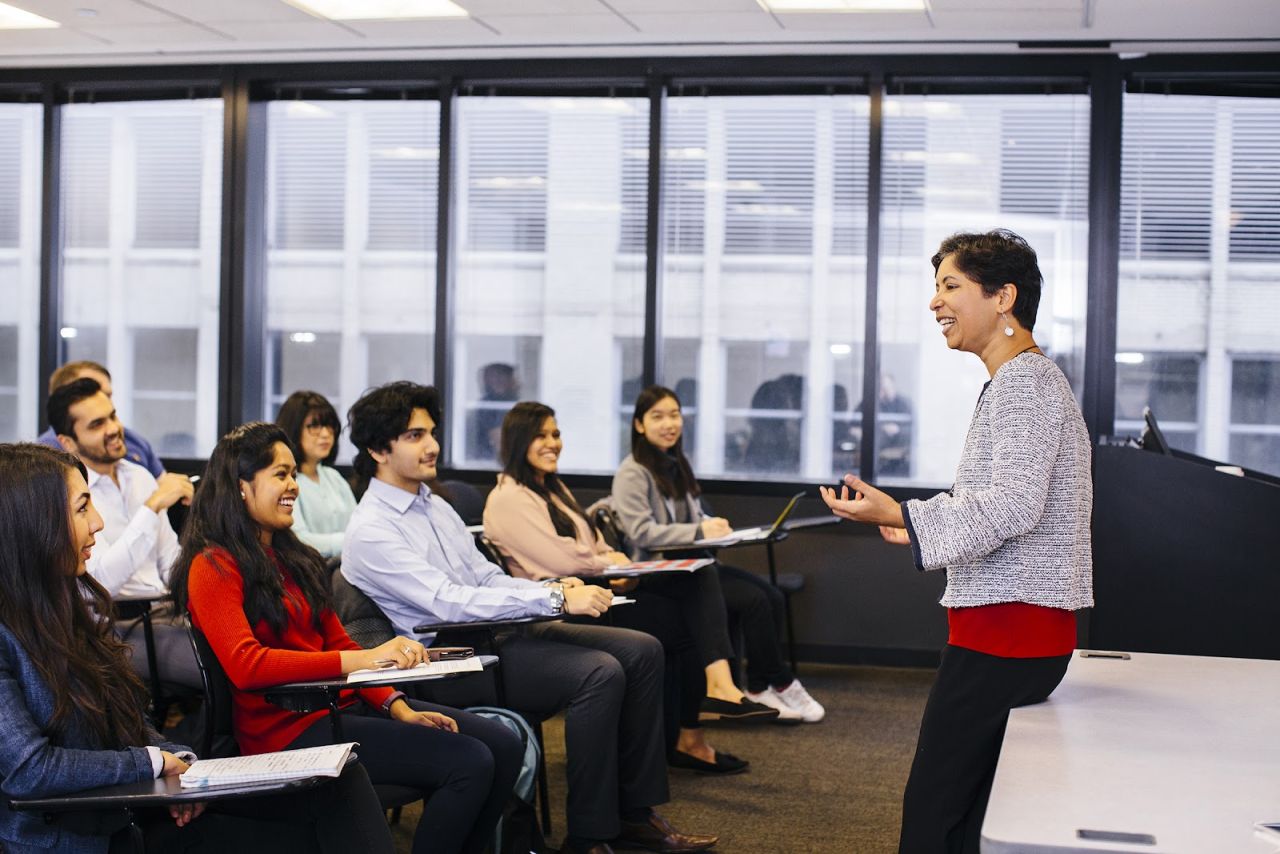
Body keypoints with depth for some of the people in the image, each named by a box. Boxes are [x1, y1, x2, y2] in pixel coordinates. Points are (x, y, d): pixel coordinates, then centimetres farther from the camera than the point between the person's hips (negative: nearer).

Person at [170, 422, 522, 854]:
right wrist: (362, 660, -29)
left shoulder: (293, 557, 17)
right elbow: (246, 666, -22)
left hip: (344, 703, 8)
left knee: (504, 748, -5)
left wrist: (398, 707, -1)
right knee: (470, 763, -21)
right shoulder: (214, 568, -9)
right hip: (291, 728, -8)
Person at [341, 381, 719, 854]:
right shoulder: (371, 530, -14)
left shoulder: (435, 507, 16)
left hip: (501, 630, 9)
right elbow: (449, 602, -23)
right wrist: (556, 601, -26)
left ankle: (634, 811, 2)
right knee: (599, 674, -27)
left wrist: (554, 589, -3)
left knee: (641, 650, -3)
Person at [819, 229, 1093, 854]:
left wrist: (901, 516, -29)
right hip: (1016, 622, 11)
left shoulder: (1024, 382, -12)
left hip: (1007, 626, -11)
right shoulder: (1024, 379, 21)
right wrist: (920, 528, 31)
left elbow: (1014, 504, -24)